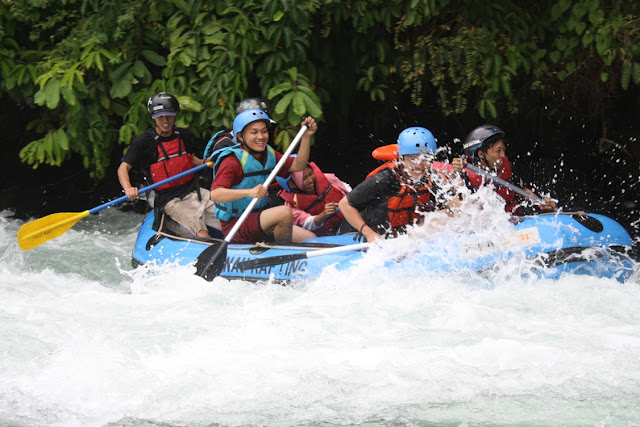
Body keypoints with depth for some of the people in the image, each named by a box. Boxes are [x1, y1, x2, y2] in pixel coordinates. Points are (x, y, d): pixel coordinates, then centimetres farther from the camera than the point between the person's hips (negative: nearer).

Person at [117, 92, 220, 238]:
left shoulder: (184, 136, 10)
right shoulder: (144, 142, -6)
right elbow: (123, 168, -9)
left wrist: (204, 163, 6)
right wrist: (128, 189, -28)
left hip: (194, 191, 6)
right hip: (170, 201, -6)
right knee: (202, 235, -26)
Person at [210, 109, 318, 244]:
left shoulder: (269, 155, 10)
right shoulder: (232, 162, -18)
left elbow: (297, 165, 6)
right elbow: (215, 194, -32)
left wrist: (306, 136, -7)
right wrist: (249, 192, -47)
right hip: (235, 226, -8)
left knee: (311, 239, -2)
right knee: (285, 212, -30)